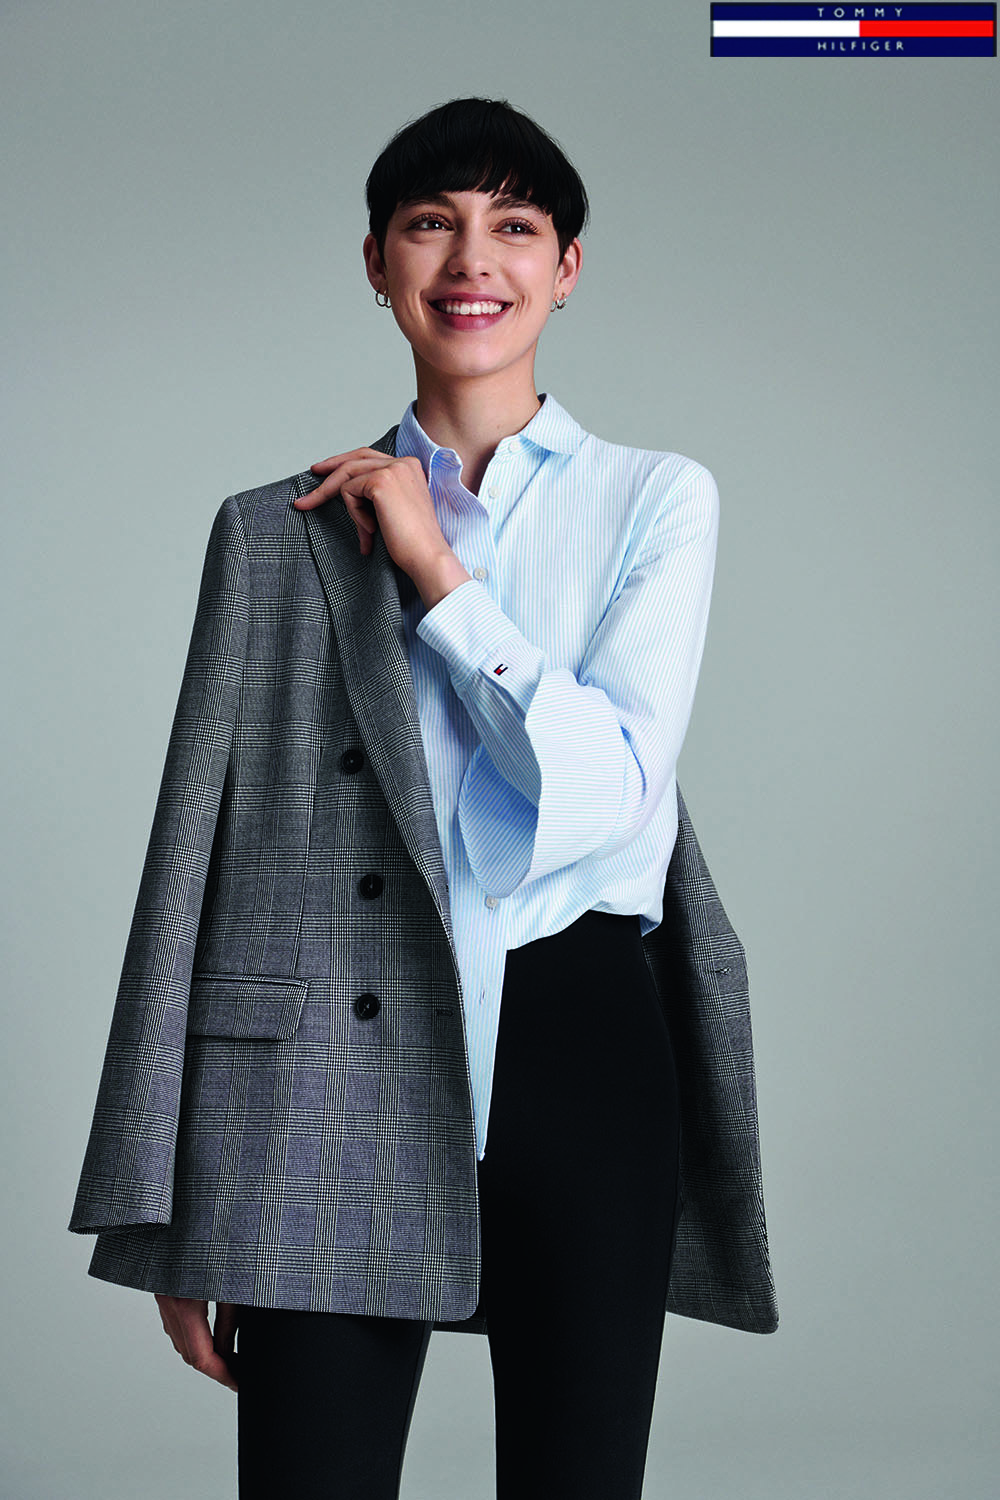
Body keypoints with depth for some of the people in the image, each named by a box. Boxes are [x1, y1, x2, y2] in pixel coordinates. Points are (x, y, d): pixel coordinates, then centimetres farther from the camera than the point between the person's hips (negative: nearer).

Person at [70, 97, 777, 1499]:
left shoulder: (656, 500, 8)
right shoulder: (276, 530, 9)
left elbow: (610, 790, -5)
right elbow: (194, 850, 6)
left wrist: (436, 576, -6)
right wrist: (168, 1207, 2)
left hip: (579, 1044, 0)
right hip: (334, 1082, 0)